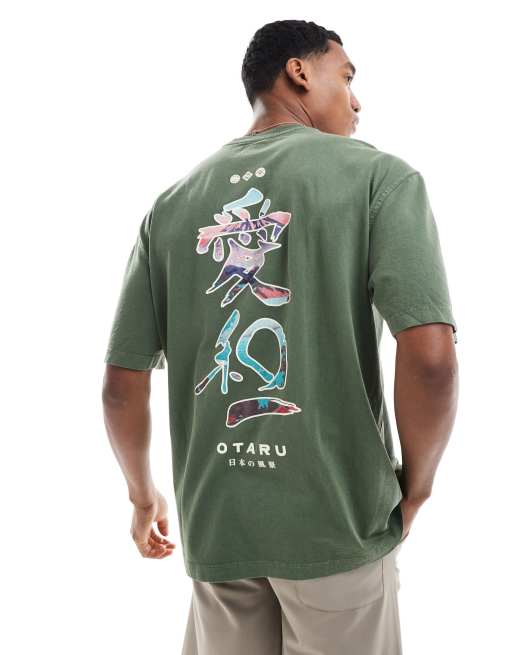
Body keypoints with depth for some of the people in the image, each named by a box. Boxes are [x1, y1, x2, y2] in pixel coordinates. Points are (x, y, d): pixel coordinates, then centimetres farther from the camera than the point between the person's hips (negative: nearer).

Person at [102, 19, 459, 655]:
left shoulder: (171, 203, 5)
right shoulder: (380, 175, -6)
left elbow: (122, 385, 2)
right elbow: (430, 357, -19)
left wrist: (142, 495, 18)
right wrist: (414, 488, -2)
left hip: (214, 524, 4)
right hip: (339, 523, -3)